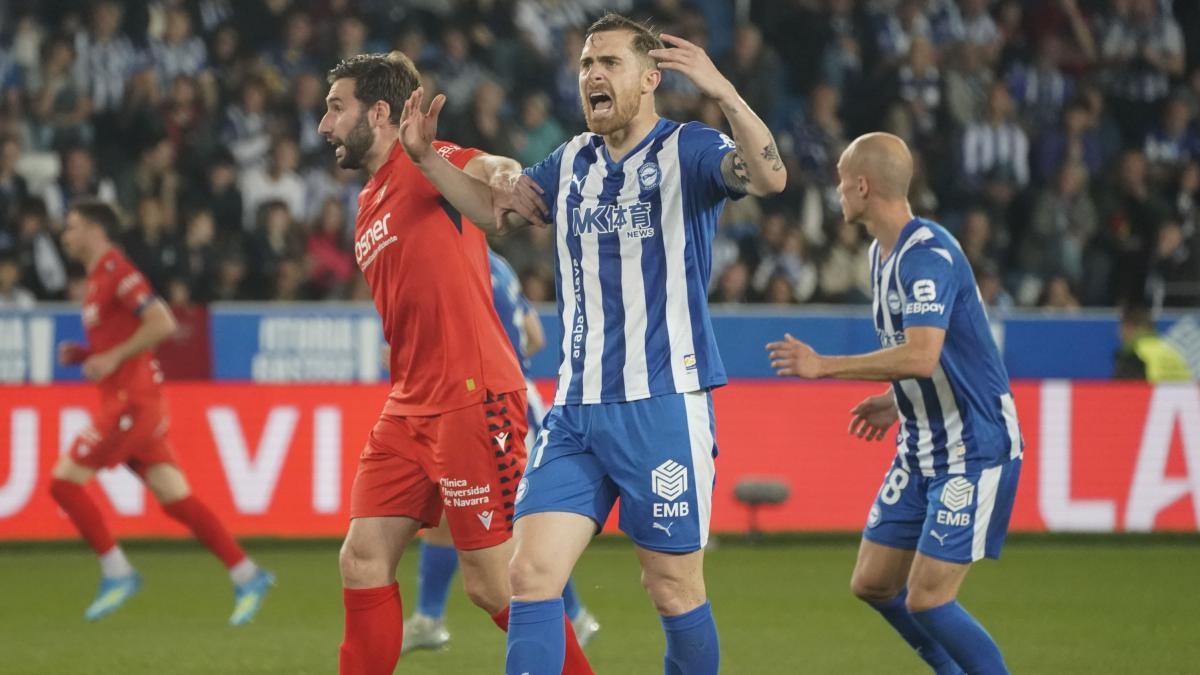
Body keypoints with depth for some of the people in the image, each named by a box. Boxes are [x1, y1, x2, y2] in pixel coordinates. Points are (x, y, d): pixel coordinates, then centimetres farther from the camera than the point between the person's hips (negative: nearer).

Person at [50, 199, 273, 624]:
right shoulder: (98, 279, 19)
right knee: (175, 500, 5)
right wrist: (83, 354, 12)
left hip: (132, 401, -10)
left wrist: (112, 357, -19)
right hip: (124, 401, 10)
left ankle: (117, 573, -4)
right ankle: (247, 577, 3)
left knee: (65, 481, -9)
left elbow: (162, 324, -21)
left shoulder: (116, 273, -11)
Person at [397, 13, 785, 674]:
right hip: (576, 410, 5)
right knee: (531, 572, -6)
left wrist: (722, 93, -39)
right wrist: (426, 158, 13)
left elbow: (768, 176, -25)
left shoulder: (686, 150, -5)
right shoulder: (571, 162, 14)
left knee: (674, 590, 2)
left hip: (663, 406, -5)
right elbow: (494, 203, 30)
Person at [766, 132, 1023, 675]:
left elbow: (922, 356, -32)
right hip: (923, 448, 10)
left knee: (927, 599, -14)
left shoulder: (928, 255, -21)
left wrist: (825, 366, -24)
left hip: (976, 450, -10)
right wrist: (897, 402, 15)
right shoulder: (882, 252, 11)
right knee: (872, 583, 9)